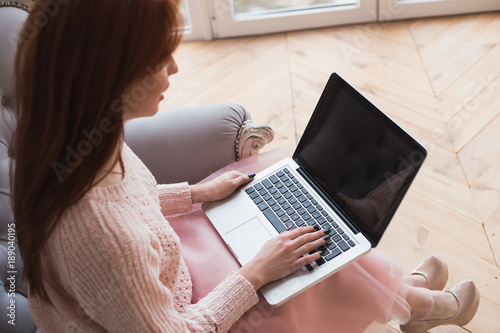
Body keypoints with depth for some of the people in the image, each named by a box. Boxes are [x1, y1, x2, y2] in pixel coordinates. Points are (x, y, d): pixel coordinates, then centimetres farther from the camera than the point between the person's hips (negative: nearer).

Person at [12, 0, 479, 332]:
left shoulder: (69, 145, -18)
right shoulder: (105, 236, -45)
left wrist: (197, 193, 4)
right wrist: (258, 272, -19)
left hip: (163, 283, 7)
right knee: (334, 273, 2)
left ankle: (401, 286, 34)